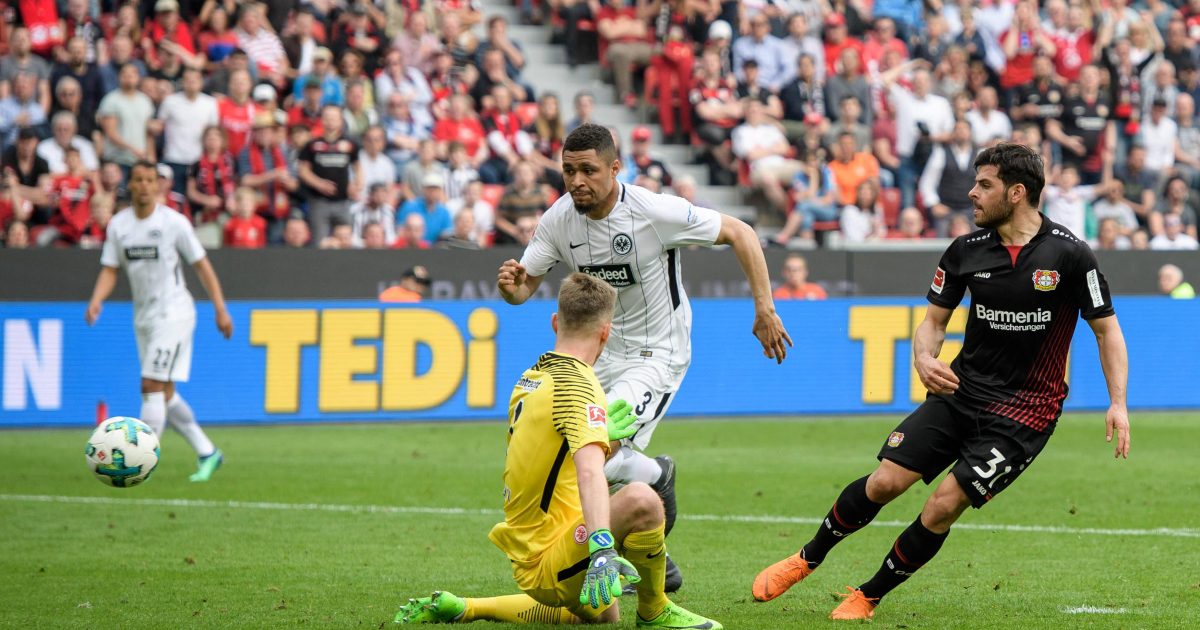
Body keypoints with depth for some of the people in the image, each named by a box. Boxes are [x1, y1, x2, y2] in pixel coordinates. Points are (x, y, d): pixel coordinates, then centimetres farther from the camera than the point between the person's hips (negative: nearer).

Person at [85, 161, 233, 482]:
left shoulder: (174, 222, -9)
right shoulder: (118, 225, 5)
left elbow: (202, 266, -4)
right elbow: (110, 269, 7)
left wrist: (220, 310, -5)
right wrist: (96, 299, -13)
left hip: (173, 314, -6)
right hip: (143, 317, 6)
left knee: (152, 386, -15)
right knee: (165, 395, 9)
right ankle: (207, 453, 23)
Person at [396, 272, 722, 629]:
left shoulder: (530, 378, 12)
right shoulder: (577, 384, -16)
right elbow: (589, 472, -33)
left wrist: (605, 437, 33)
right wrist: (603, 549, -46)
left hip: (525, 554, 10)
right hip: (550, 564, -10)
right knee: (640, 500, -27)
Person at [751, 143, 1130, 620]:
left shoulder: (1068, 254, -13)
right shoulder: (966, 250, -1)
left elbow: (1107, 329, -4)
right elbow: (934, 319, 9)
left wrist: (1118, 403, -14)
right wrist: (924, 358, -14)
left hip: (1024, 410, -4)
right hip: (961, 389, 4)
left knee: (943, 506, -14)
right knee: (885, 482, -6)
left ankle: (868, 597, 6)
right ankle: (807, 558, 18)